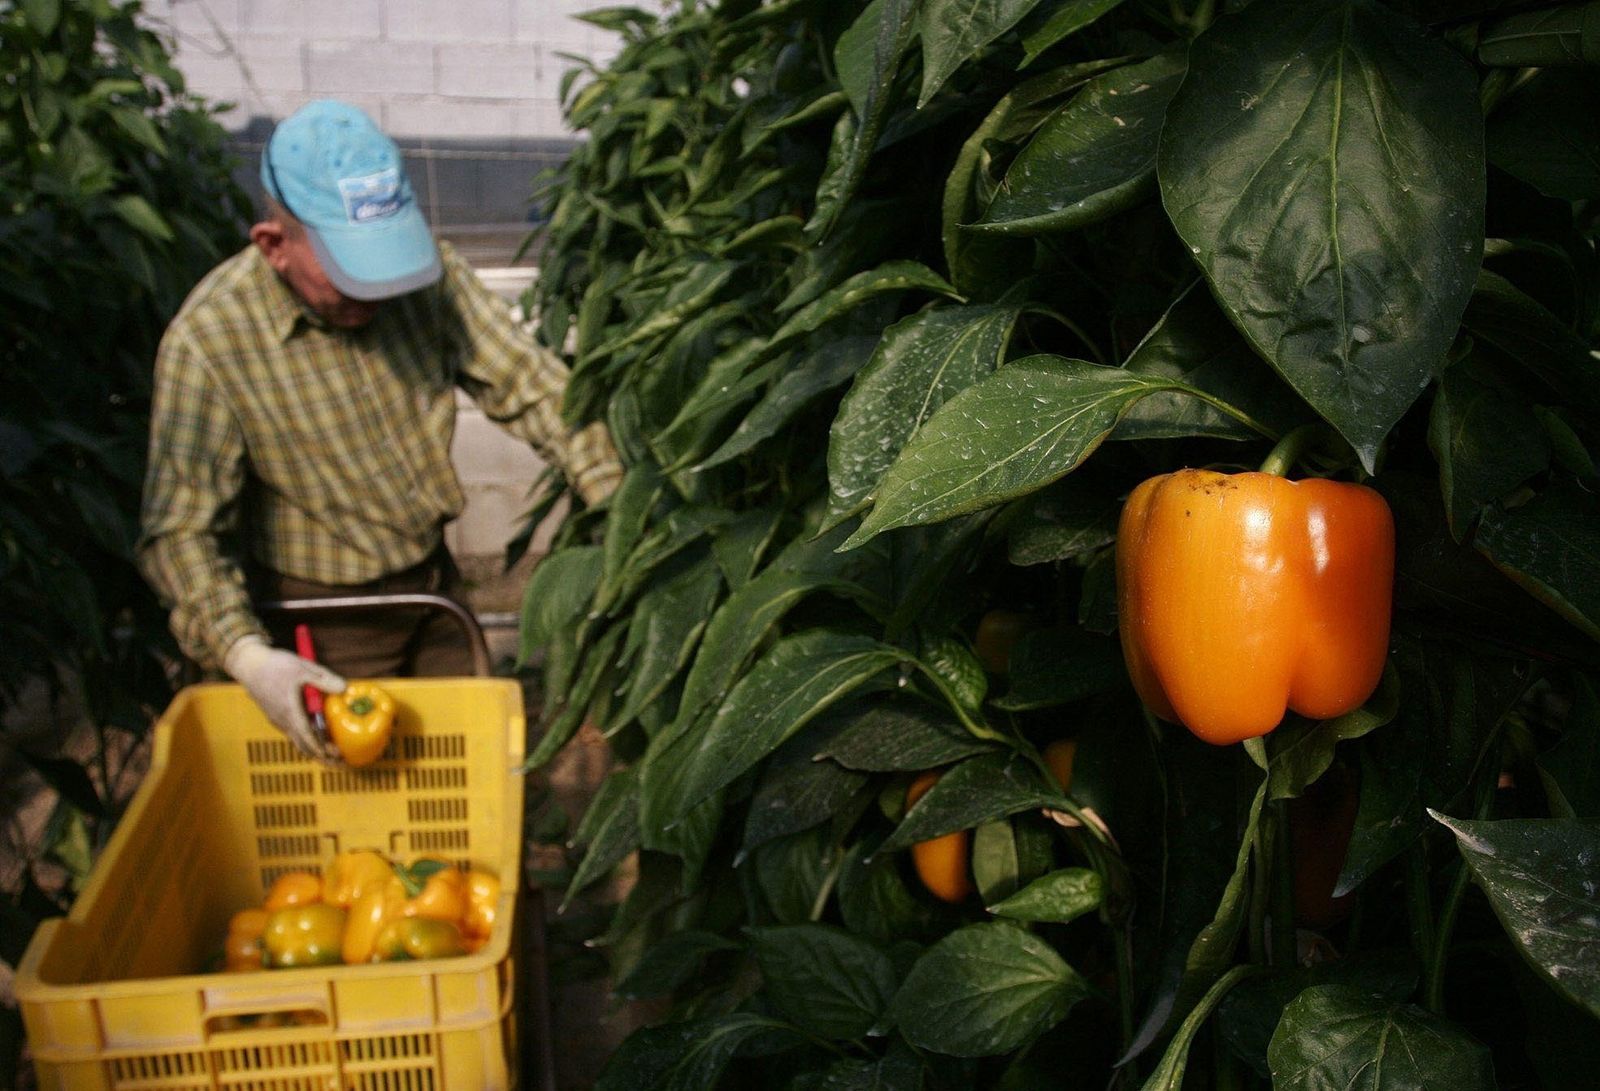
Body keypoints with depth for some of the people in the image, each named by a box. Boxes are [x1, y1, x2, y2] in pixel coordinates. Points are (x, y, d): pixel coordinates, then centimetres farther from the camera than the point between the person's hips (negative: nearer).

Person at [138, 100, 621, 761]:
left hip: (435, 583, 4)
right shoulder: (208, 340, -24)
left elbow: (529, 383, -12)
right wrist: (247, 654, -37)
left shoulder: (427, 272, -15)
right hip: (324, 617, -4)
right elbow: (179, 529, -23)